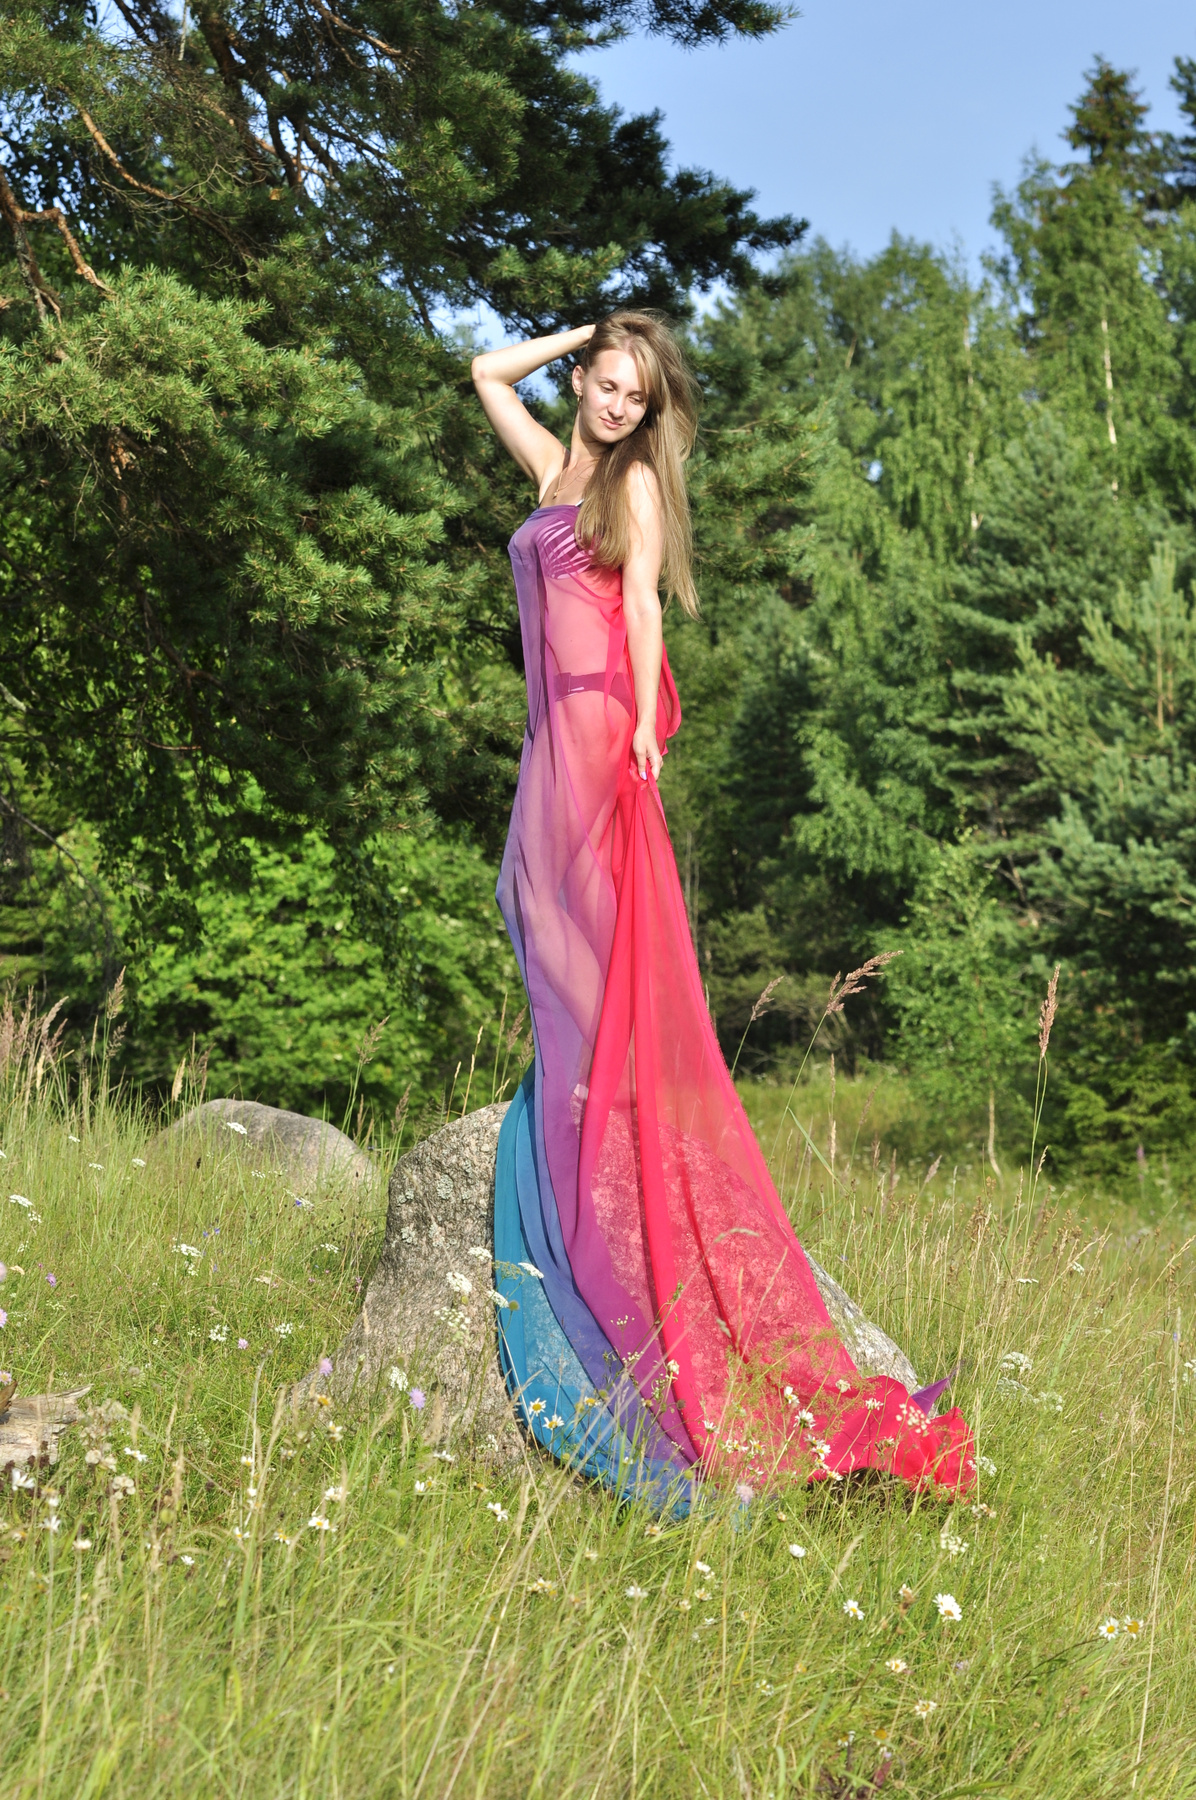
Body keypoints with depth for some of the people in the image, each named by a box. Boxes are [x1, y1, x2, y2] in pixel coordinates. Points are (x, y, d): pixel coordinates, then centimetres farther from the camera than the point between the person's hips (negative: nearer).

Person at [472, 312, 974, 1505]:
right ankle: (566, 1085, 6)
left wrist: (645, 722, -19)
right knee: (544, 917, 4)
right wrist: (582, 335, 22)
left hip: (604, 724, -7)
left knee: (599, 938, -9)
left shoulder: (637, 480, 2)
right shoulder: (555, 471, 22)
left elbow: (642, 603, -9)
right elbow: (487, 372, 31)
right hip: (554, 729, 7)